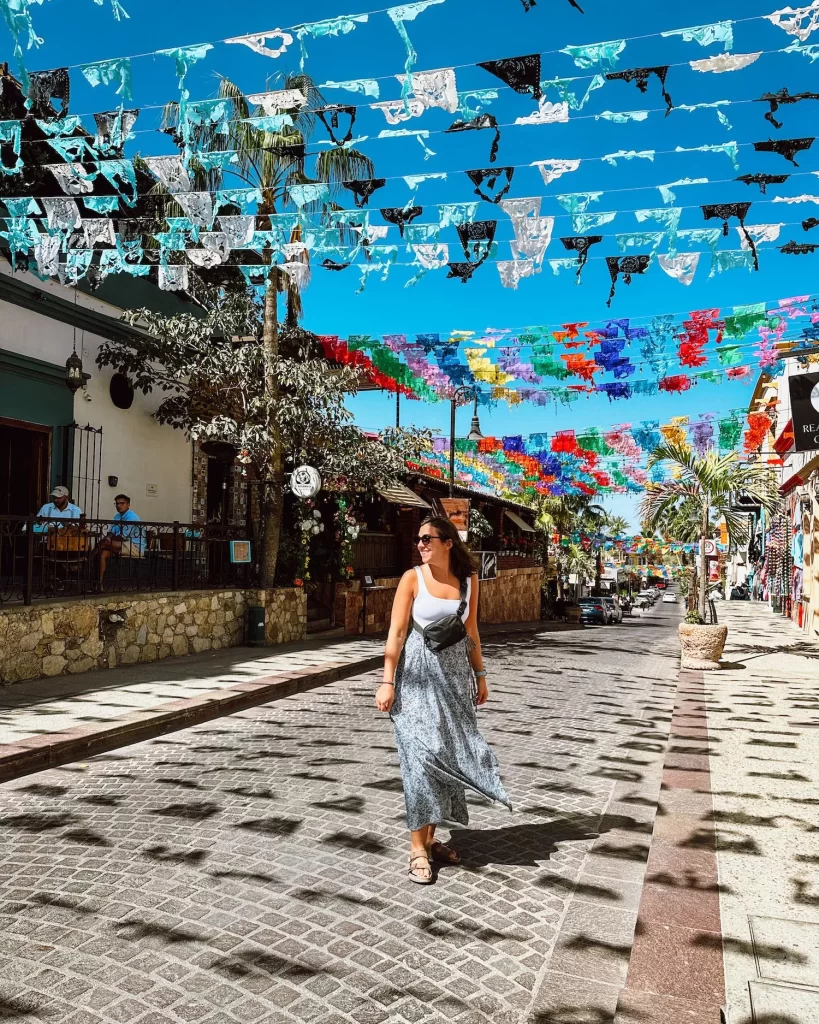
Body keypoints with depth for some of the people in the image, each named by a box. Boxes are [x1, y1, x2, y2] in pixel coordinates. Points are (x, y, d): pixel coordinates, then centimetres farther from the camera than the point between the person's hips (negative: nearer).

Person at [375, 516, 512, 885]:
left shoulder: (468, 579, 5)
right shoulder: (413, 578, -6)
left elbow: (471, 631, 13)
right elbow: (396, 632, -8)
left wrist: (480, 675, 13)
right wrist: (387, 681, -12)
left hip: (454, 675, 4)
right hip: (417, 675, -4)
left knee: (450, 753, 7)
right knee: (421, 754, -6)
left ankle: (431, 838, 21)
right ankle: (417, 849, 3)